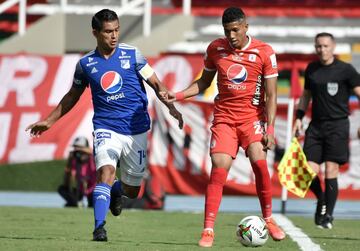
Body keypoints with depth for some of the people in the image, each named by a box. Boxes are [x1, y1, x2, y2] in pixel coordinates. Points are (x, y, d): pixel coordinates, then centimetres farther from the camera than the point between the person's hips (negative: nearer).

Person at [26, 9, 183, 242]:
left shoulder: (132, 54, -2)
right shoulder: (86, 64, 1)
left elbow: (156, 83, -1)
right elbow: (73, 96, 17)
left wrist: (171, 106, -17)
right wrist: (49, 121, 18)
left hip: (137, 130, 1)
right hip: (106, 128, -1)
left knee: (131, 191, 10)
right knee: (106, 172, -28)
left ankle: (115, 190, 46)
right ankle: (99, 227, -27)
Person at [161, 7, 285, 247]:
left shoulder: (264, 52, -6)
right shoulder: (215, 48, 3)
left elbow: (271, 94, -5)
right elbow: (204, 81, 17)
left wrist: (270, 129, -12)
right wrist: (179, 95, 2)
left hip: (252, 117, -2)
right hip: (224, 117, 2)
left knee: (259, 162, -21)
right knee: (219, 168, -14)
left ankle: (269, 220, -2)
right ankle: (208, 230, -12)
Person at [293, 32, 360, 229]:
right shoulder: (311, 69, 11)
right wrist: (299, 118, 13)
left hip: (337, 125, -4)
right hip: (316, 125, 4)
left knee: (331, 170, -8)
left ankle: (328, 215, 4)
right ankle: (321, 200, 25)